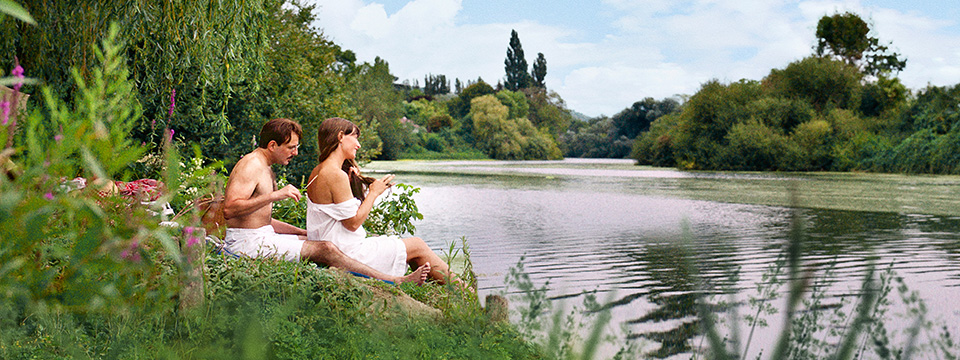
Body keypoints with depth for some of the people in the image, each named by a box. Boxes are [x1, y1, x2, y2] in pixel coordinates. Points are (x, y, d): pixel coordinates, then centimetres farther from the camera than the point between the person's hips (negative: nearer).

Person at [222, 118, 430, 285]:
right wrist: (276, 195, -27)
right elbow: (229, 210, -25)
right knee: (324, 250, -19)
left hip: (262, 236, 10)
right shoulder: (251, 165, -14)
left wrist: (304, 232, 17)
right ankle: (395, 282, -18)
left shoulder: (266, 170, 18)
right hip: (247, 242, -10)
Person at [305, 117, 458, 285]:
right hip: (348, 255, -10)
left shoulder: (317, 172, 9)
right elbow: (353, 223, -20)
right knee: (417, 246, 2)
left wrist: (349, 183, 5)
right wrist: (374, 192, -9)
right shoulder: (336, 175, -22)